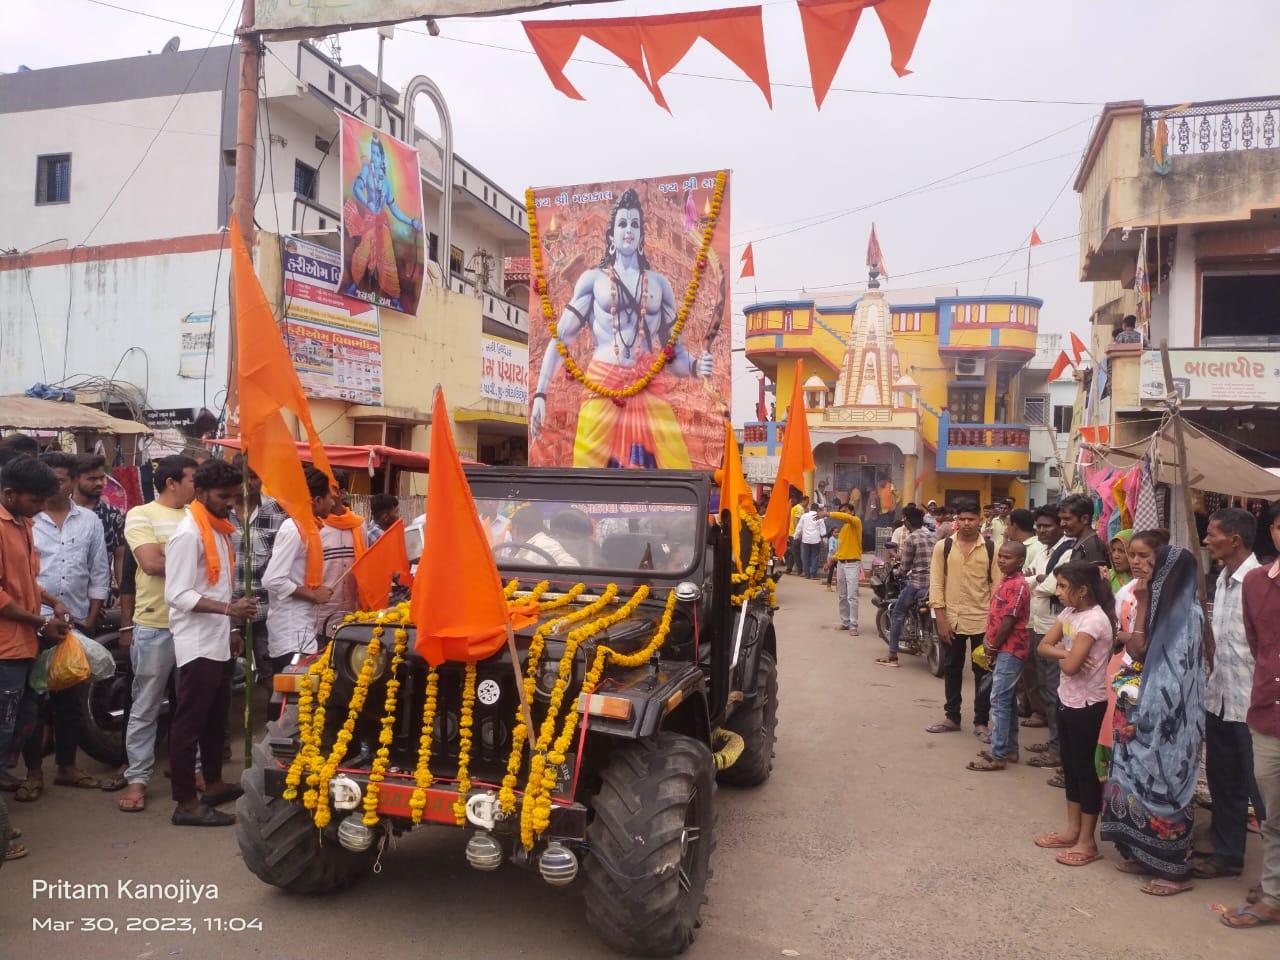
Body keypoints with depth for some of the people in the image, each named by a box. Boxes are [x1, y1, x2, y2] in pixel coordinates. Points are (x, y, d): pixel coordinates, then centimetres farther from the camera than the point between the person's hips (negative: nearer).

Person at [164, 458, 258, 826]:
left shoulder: (219, 529, 12)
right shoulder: (188, 533, -16)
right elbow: (178, 595, -22)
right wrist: (229, 609, -30)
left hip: (218, 642, 9)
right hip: (197, 645, -9)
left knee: (215, 719, 18)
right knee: (189, 723, -1)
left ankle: (214, 783, 31)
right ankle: (186, 803, 6)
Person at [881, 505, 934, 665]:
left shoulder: (910, 539, -8)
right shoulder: (933, 537, 11)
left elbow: (904, 568, -7)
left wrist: (899, 572, 15)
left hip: (917, 583, -6)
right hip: (934, 583, 6)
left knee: (897, 615, 4)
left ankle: (892, 656, 1)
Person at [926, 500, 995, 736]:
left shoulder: (991, 549, -1)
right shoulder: (943, 547, -1)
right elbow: (936, 584, -2)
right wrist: (941, 619, -7)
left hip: (982, 620, -1)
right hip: (952, 619, 1)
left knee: (983, 671, 7)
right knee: (952, 669, 12)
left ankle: (981, 721, 18)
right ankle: (952, 717, 25)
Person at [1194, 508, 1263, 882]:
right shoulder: (1224, 579, 9)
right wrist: (1213, 678, 14)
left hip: (1249, 703, -8)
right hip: (1219, 697, 8)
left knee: (1258, 786, 2)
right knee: (1222, 781, 17)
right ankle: (1226, 854, 31)